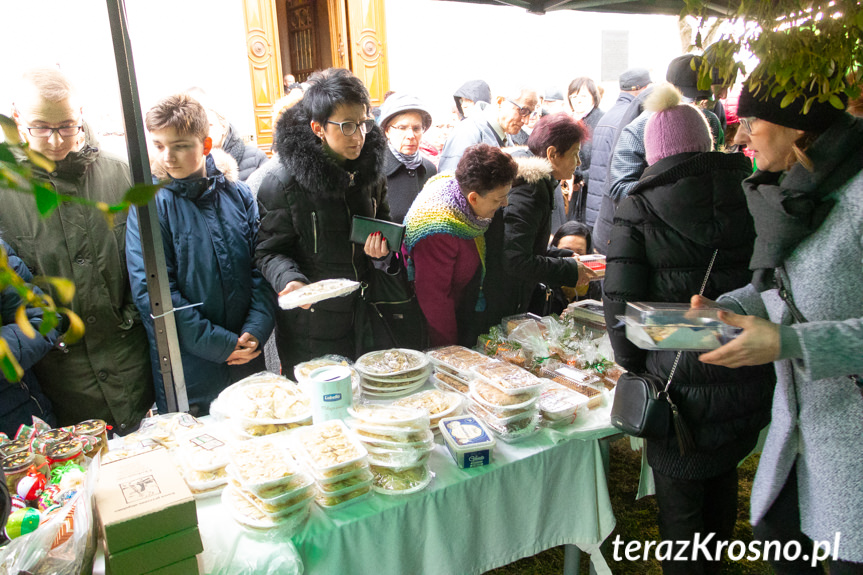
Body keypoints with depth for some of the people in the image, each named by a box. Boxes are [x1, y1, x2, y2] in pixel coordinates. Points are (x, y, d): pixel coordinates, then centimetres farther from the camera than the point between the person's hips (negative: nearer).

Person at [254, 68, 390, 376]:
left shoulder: (370, 172, 3)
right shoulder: (283, 185, -15)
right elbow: (269, 251, -9)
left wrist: (381, 244, -3)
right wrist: (289, 280, -29)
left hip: (364, 320, 5)